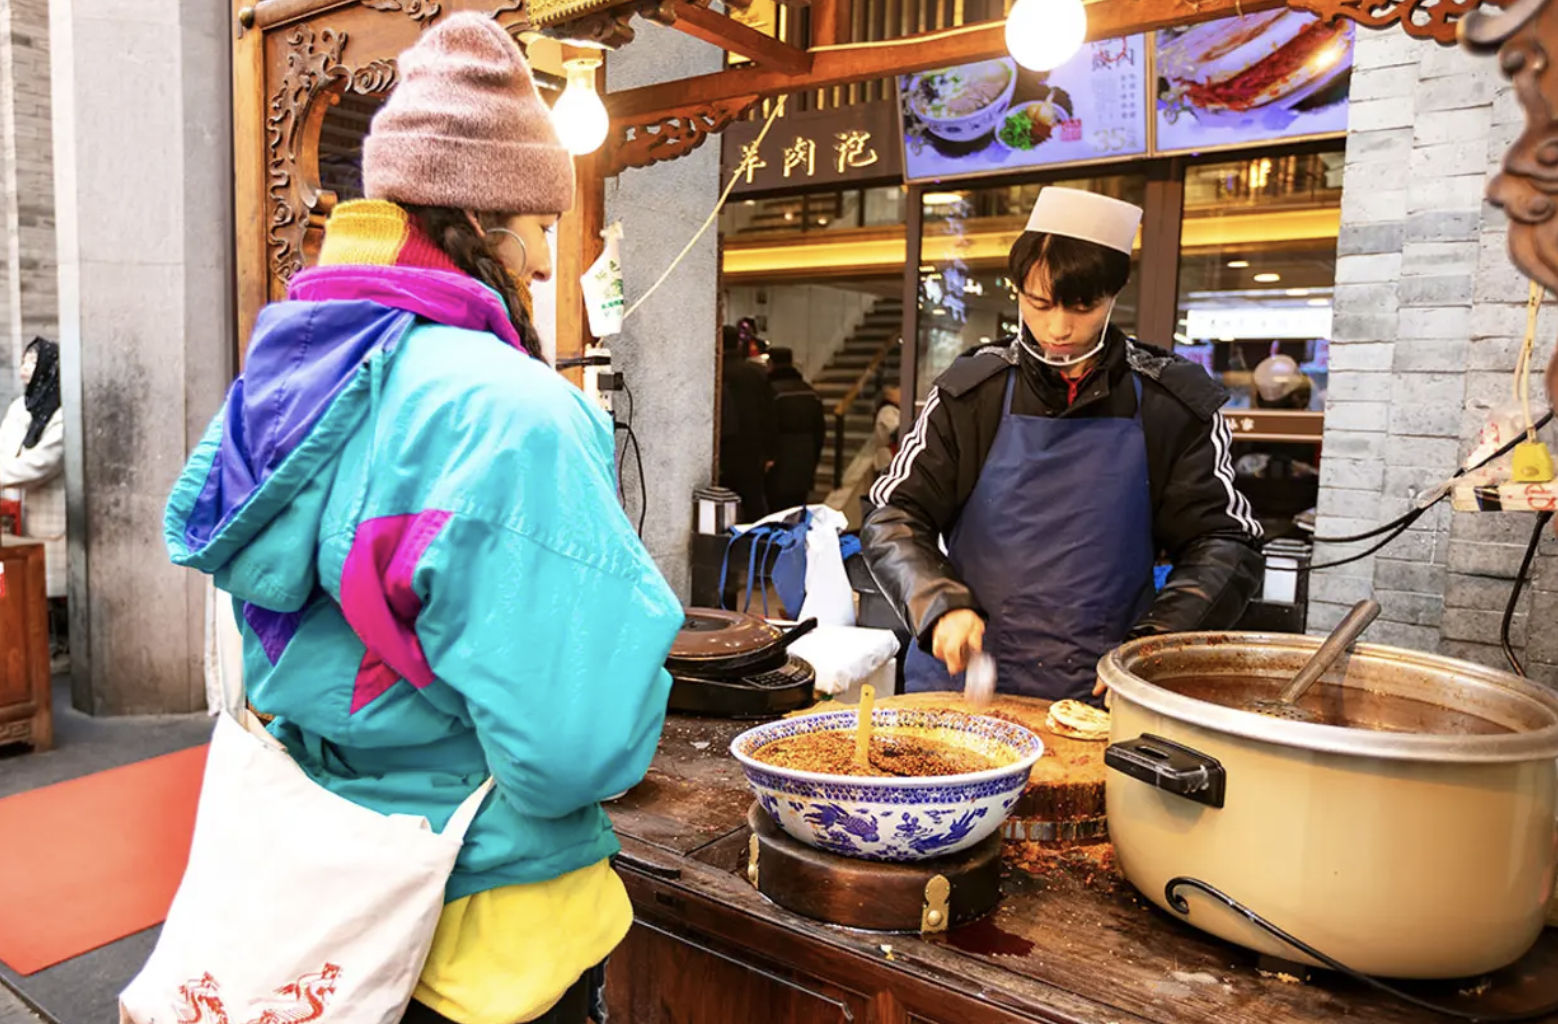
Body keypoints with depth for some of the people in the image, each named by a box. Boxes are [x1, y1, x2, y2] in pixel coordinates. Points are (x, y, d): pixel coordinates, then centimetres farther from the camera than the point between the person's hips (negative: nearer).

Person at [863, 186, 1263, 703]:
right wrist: (941, 604, -15)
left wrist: (1156, 646, -10)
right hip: (963, 676, 0)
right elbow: (893, 518, 3)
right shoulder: (971, 393, 3)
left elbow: (1223, 543, 6)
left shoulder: (1174, 405, 4)